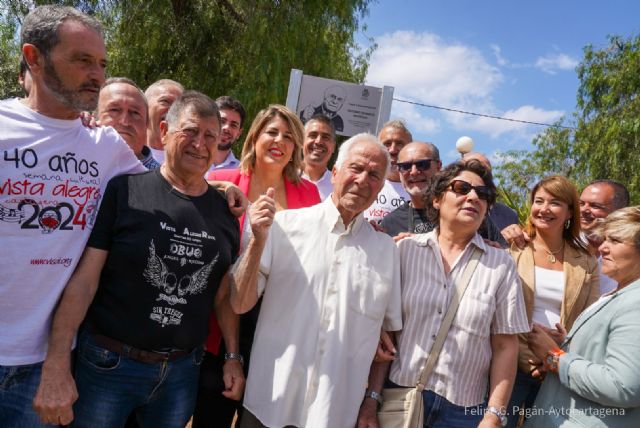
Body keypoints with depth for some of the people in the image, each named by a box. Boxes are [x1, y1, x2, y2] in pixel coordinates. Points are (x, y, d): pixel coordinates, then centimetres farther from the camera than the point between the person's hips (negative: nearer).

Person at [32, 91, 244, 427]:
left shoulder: (224, 209, 1)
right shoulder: (123, 190, -11)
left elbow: (224, 293, 8)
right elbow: (83, 279, -13)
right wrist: (56, 368, -18)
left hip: (183, 370, 4)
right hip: (108, 364, -3)